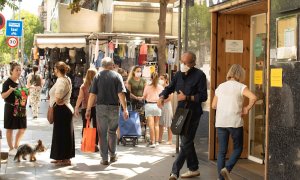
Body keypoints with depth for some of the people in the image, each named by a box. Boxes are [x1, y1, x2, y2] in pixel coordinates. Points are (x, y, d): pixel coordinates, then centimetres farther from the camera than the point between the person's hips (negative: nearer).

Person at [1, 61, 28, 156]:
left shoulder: (19, 82, 11)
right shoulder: (7, 82, -11)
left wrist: (27, 92, 6)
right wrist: (10, 90, -31)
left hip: (20, 109, 7)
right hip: (11, 109, -7)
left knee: (22, 128, 10)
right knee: (10, 129, 4)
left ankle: (16, 147, 26)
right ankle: (11, 149, 14)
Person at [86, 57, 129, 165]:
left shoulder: (98, 76, 2)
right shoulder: (117, 76, -1)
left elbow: (92, 94, -2)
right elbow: (121, 94, -9)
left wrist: (88, 109, 2)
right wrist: (125, 109, -7)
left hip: (101, 107, 0)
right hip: (114, 108, 0)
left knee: (102, 133, 6)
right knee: (112, 132, 17)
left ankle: (104, 158, 7)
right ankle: (112, 155, 25)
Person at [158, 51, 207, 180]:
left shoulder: (199, 75, -10)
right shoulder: (179, 75, 9)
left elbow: (203, 96, -13)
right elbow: (169, 88, 13)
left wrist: (186, 97, -19)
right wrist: (162, 97, -7)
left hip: (193, 113, -7)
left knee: (185, 143, -7)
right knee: (187, 141, 15)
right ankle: (194, 169, 27)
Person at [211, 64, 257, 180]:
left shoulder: (220, 86, 10)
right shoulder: (240, 87, -3)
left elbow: (213, 105, 12)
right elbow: (253, 97, -19)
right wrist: (247, 109, -5)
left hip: (220, 123, 4)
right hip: (235, 122, -4)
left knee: (222, 151, 10)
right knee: (238, 148, 11)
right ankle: (227, 168, -9)